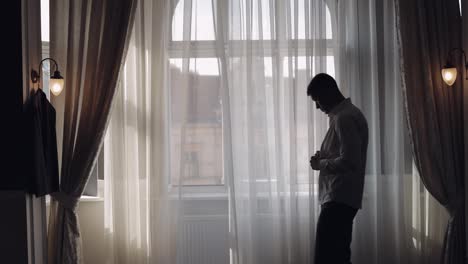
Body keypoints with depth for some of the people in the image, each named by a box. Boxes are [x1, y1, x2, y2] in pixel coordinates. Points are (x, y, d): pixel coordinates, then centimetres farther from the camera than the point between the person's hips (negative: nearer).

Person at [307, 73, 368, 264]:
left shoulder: (345, 118, -15)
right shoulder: (346, 115, 18)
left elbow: (348, 161, -24)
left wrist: (321, 164, -8)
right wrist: (324, 157, 9)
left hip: (339, 200, -11)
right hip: (341, 199, 11)